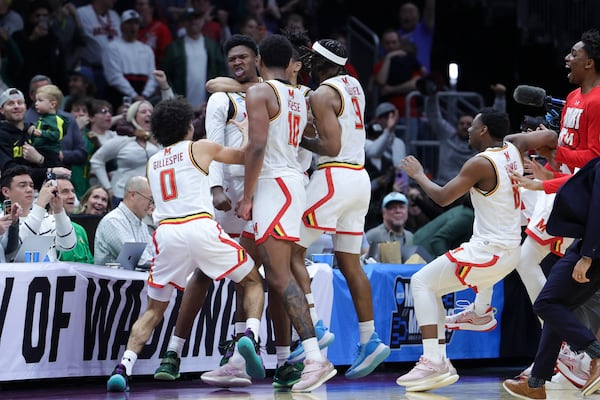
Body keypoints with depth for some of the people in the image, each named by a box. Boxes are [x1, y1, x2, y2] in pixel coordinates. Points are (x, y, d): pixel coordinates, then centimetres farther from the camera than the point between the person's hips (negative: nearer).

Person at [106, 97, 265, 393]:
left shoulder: (152, 163, 25)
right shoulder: (200, 148, 13)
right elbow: (246, 157, 24)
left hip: (166, 232, 3)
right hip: (201, 227, -3)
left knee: (154, 309, 16)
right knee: (253, 281, 16)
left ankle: (124, 367, -5)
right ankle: (250, 334, -11)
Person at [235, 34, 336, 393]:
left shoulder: (260, 93, -9)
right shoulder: (300, 97, 16)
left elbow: (257, 145, -19)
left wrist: (247, 196, -15)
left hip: (274, 184, -9)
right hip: (294, 179, 9)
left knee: (281, 276, -16)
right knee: (274, 275, 16)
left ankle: (316, 358, -27)